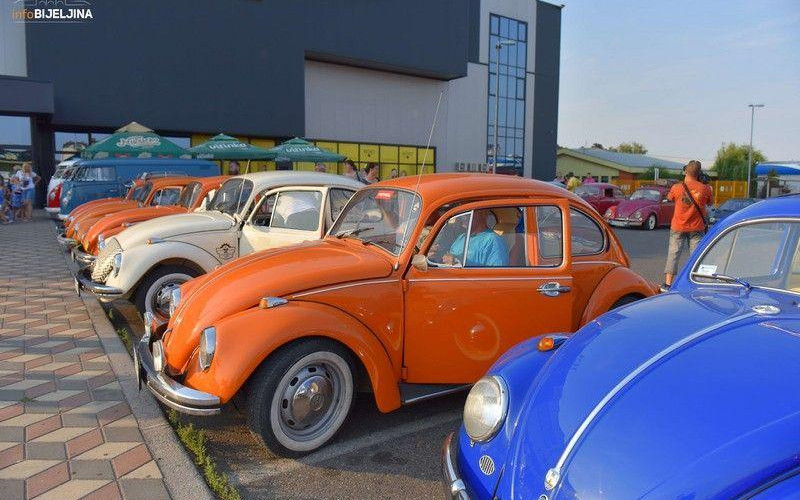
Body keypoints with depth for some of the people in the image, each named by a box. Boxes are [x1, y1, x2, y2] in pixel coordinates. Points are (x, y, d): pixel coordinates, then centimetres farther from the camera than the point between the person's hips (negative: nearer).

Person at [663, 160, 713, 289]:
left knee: (673, 254, 5)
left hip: (678, 227, -1)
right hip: (697, 228, 1)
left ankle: (668, 282, 4)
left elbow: (669, 198, 8)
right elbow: (710, 202, 9)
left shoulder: (677, 187, -12)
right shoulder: (705, 189, -8)